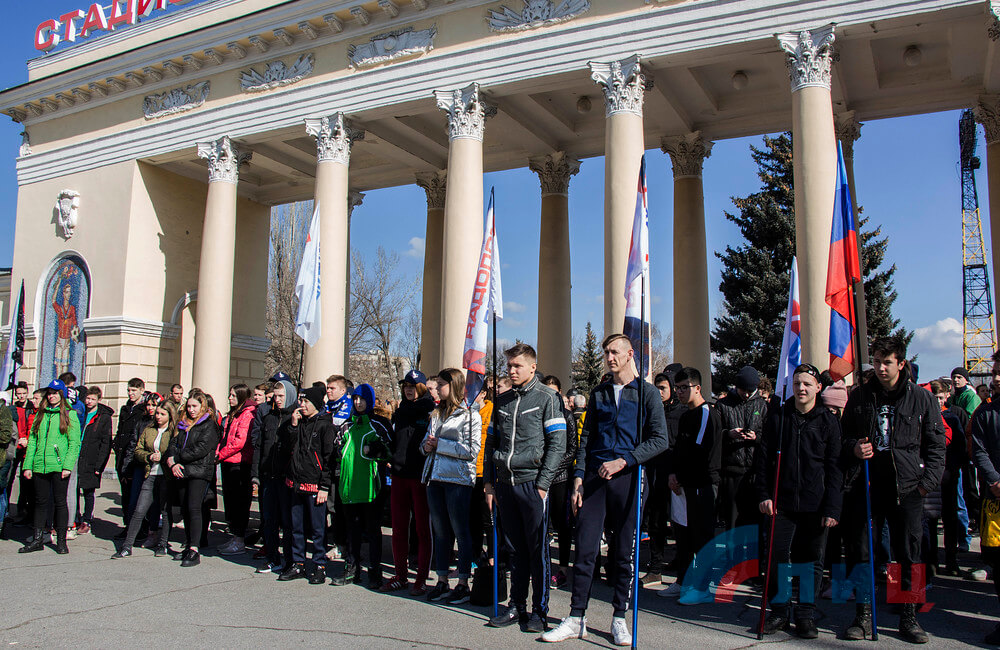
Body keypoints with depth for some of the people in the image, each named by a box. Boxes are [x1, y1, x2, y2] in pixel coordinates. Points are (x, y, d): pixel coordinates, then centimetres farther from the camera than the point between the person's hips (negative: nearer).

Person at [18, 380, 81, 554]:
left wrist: (67, 466, -14)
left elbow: (75, 443, -5)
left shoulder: (70, 415, 0)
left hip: (59, 466, -4)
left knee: (60, 502, 1)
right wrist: (28, 465, 4)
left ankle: (61, 541, 8)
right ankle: (36, 540, 17)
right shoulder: (41, 415, 14)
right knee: (40, 502, 9)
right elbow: (32, 441, 12)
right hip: (40, 466, 4)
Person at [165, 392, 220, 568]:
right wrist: (172, 463, -7)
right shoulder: (183, 424, 19)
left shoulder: (210, 425, -4)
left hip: (199, 473, -7)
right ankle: (188, 546, 17)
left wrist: (177, 458, -8)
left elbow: (200, 450, -13)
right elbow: (173, 444, 11)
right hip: (182, 472, 7)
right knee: (185, 509, 8)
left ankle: (194, 551, -13)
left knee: (194, 508, -12)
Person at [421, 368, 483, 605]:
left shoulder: (469, 414, -5)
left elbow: (471, 450, -13)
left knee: (460, 531, -1)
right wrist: (426, 446, 0)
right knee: (439, 531, 11)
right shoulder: (436, 413, 18)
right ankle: (442, 582, 19)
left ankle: (463, 584, 8)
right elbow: (426, 441, 24)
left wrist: (440, 445, -12)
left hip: (458, 479, -7)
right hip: (435, 477, 7)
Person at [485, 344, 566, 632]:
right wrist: (489, 479, 10)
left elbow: (557, 444, -7)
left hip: (532, 482, -5)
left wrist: (543, 483, -12)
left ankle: (539, 610, 12)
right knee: (515, 548, 12)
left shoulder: (547, 398, -2)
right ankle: (517, 606, 22)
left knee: (537, 548, 2)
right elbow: (491, 442, 19)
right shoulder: (502, 401, 14)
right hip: (505, 483, 5)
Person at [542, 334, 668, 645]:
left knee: (624, 553, 5)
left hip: (628, 478, -3)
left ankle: (619, 619, 18)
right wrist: (578, 478, 4)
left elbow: (660, 439, -4)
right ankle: (576, 619, 8)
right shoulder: (598, 393, 14)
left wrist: (623, 462, -12)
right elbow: (586, 438, 14)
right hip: (595, 477, 3)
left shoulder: (647, 392, 3)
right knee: (585, 549, 0)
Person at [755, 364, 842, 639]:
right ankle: (780, 611, 18)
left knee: (812, 561, 7)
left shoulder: (829, 421, 2)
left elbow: (835, 468, 0)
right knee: (778, 557, 3)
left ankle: (806, 615, 20)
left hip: (815, 504, -1)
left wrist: (832, 508, -6)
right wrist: (763, 494, 0)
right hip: (782, 502, 1)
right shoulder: (777, 418, 6)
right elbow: (763, 459, 8)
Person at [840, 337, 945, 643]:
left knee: (908, 554, 5)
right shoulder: (859, 397, 8)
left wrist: (928, 481, -2)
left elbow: (936, 444, 7)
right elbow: (844, 436, 17)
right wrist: (853, 448, -5)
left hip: (907, 487, -1)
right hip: (866, 483, 1)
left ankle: (909, 617, 19)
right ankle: (864, 614, 16)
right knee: (860, 550, 3)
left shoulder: (921, 398, 4)